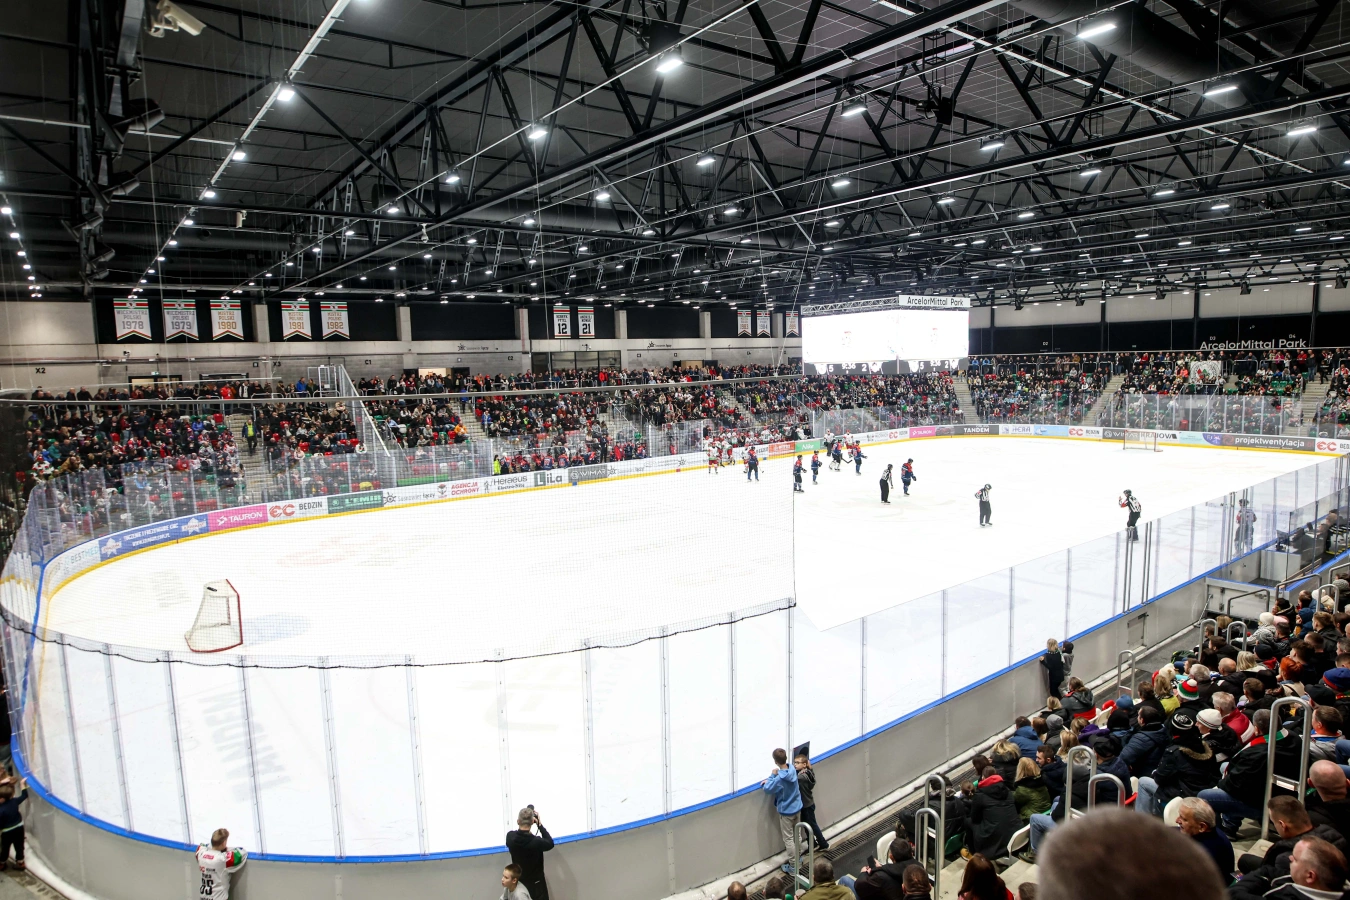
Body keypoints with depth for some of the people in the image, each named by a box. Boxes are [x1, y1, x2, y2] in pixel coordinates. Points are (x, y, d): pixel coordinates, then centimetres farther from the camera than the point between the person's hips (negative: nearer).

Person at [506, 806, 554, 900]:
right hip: (536, 885, -4)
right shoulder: (536, 842, -28)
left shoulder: (510, 837, -18)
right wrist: (540, 825, -7)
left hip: (519, 883, 4)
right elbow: (550, 843, -7)